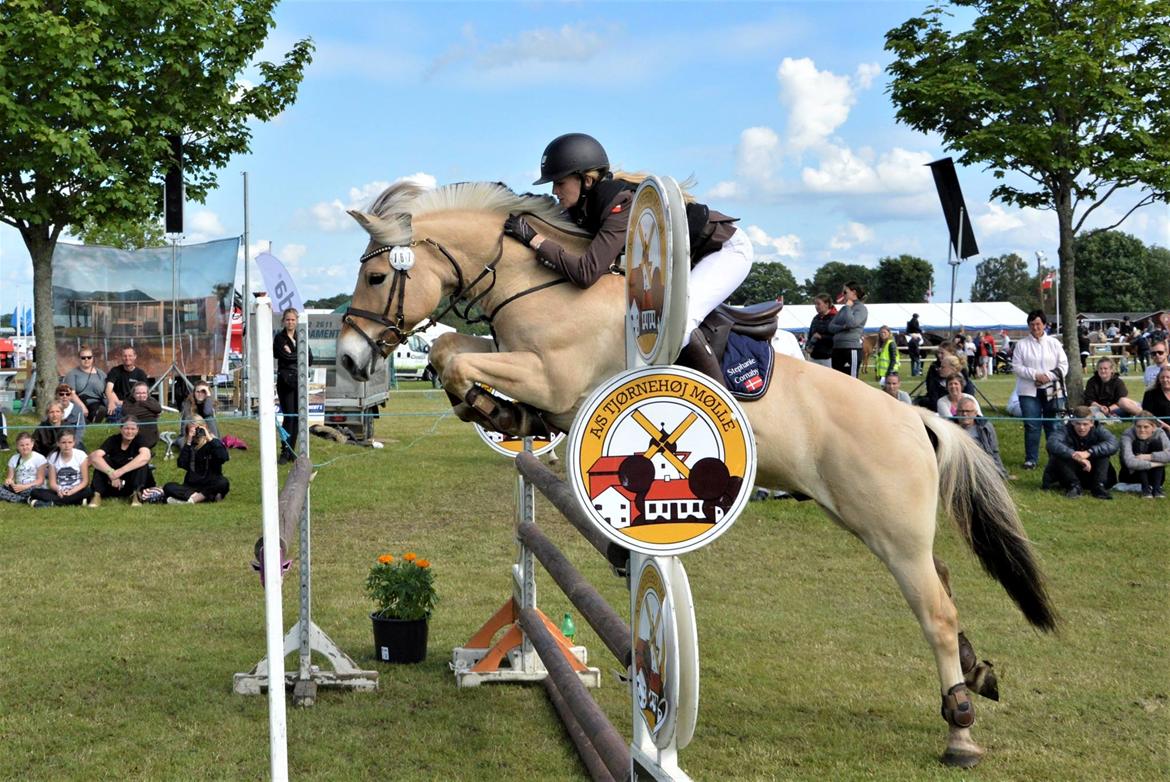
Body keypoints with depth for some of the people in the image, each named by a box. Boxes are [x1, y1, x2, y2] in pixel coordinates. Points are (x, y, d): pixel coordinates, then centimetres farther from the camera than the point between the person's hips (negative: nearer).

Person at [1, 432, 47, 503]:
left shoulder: (39, 458, -3)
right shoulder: (14, 459, 11)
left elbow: (40, 480, -7)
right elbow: (10, 477, 7)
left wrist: (25, 487, -19)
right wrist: (9, 481, -17)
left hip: (35, 489, -5)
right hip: (18, 488, 5)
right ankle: (26, 499, -30)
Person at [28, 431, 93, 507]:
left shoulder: (81, 455, -3)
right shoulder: (53, 457, 2)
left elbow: (85, 481, -5)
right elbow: (52, 483, 0)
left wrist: (72, 491, -21)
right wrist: (59, 490, -23)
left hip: (77, 491, -2)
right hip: (60, 492, 2)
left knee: (88, 491, -36)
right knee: (35, 492, -23)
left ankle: (50, 503, -32)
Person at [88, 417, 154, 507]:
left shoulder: (140, 440, -11)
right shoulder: (113, 440, -8)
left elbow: (145, 456, -35)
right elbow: (94, 457, -23)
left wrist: (120, 471, -41)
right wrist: (111, 473, -38)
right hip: (113, 483, 1)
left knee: (142, 461, -26)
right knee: (102, 460, -21)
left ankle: (135, 495, -28)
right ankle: (97, 495, -24)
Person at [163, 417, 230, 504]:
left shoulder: (213, 443, 0)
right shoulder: (190, 446, 8)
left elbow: (223, 457, -22)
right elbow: (182, 464, -7)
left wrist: (210, 439, -17)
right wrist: (188, 443, -10)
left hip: (210, 485, -3)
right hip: (191, 486, 3)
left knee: (223, 483, -34)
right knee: (168, 488, -22)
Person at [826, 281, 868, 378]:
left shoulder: (861, 308, -2)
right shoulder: (843, 309, 17)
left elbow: (852, 323, -20)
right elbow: (831, 326, 9)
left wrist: (848, 307, -5)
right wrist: (843, 327, -11)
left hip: (851, 349, -8)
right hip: (837, 349, 8)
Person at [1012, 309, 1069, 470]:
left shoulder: (1054, 343, 8)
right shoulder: (1021, 344, 3)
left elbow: (1063, 365, 5)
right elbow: (1016, 367, -1)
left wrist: (1048, 376, -11)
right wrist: (1035, 375, -13)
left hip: (1052, 391, 1)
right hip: (1029, 391, -1)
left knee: (1053, 425, 2)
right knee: (1031, 426, -2)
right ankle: (1031, 459, 8)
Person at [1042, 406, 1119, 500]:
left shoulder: (1098, 430, -12)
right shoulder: (1065, 430, -19)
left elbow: (1113, 444, -32)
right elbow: (1052, 443, -41)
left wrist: (1089, 452, -43)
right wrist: (1075, 456, -49)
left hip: (1090, 474, 2)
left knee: (1102, 451, -20)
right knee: (1058, 454, -29)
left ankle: (1098, 486, -18)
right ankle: (1074, 486, -19)